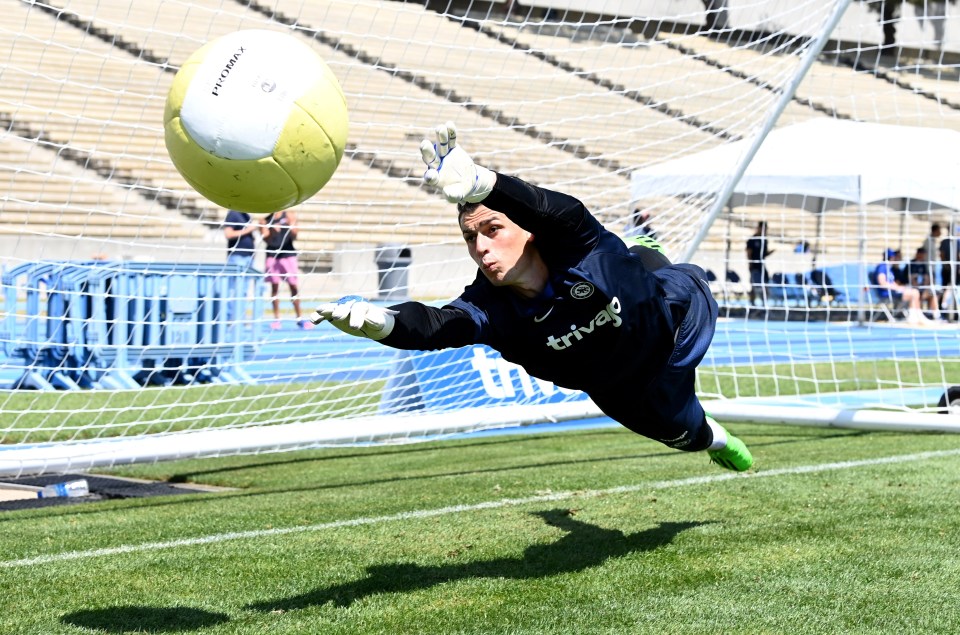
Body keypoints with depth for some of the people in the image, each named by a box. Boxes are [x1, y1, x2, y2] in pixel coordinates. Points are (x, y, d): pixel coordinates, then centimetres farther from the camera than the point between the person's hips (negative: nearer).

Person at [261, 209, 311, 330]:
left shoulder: (289, 216, 4)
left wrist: (292, 227, -18)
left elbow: (294, 236, 2)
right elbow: (266, 239, -4)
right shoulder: (265, 221, 4)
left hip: (288, 254, 0)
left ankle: (299, 318, 6)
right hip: (272, 255, 0)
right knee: (274, 286, 2)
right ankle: (276, 318, 8)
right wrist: (272, 232, -24)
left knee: (294, 286, -1)